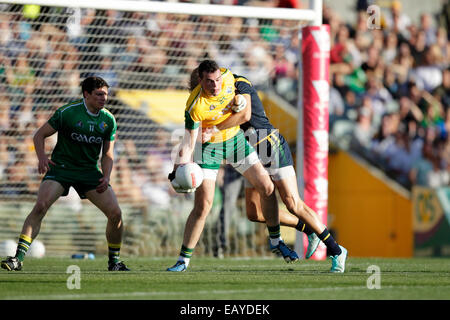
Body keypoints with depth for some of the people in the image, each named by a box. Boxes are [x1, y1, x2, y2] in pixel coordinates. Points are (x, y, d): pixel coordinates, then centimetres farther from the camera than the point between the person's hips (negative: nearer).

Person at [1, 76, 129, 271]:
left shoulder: (109, 120, 1)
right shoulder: (67, 112, -11)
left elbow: (107, 153, 8)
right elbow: (40, 135, -4)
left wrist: (106, 177, -10)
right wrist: (42, 157, -22)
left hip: (89, 171, 4)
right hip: (61, 167, -4)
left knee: (115, 213, -7)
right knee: (40, 207, -24)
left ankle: (114, 261, 14)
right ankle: (18, 257, -24)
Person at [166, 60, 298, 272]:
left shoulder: (228, 76, -16)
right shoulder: (195, 106, -31)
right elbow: (188, 143, -28)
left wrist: (241, 101, -11)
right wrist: (178, 170, -40)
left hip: (235, 139, 5)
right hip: (208, 148, -5)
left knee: (267, 188, 4)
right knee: (202, 205, -14)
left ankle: (276, 241, 23)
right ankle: (183, 259, -4)